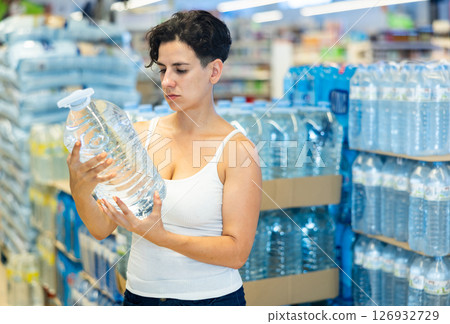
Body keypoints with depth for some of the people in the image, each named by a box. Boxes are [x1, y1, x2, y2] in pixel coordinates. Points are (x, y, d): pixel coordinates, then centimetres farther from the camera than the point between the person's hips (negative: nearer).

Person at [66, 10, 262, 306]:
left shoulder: (236, 149, -13)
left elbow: (237, 252, -16)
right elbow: (102, 229, -4)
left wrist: (159, 236, -26)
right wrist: (80, 193, -24)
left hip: (211, 298, -3)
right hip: (139, 294, 4)